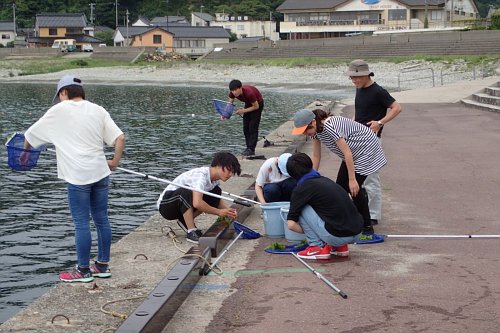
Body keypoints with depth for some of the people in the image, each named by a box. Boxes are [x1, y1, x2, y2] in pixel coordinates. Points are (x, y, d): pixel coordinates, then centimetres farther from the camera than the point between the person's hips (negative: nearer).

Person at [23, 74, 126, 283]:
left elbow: (31, 135, 8)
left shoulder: (59, 111, -2)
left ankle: (83, 271, 6)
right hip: (100, 172, 5)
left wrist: (26, 151, 27)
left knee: (81, 223, 0)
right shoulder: (98, 110, 10)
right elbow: (120, 138, 3)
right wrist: (115, 162, 13)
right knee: (101, 220, 12)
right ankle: (103, 265, 21)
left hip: (78, 176, -5)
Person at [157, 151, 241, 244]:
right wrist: (219, 212, -29)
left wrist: (228, 211, -11)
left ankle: (185, 221, 3)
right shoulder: (201, 176, -29)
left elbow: (217, 200, 10)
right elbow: (197, 203, -42)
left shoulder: (215, 178, -2)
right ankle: (191, 232, -27)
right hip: (165, 204, -8)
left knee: (216, 192, -2)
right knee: (186, 192, -37)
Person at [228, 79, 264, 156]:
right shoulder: (232, 93, -22)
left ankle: (251, 149, -10)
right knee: (245, 127, 4)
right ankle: (248, 147, 13)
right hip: (248, 103, 7)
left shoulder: (249, 93, -39)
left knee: (253, 127, -12)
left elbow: (256, 106, -27)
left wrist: (243, 111, -30)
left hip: (257, 104, -7)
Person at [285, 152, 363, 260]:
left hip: (337, 236, -7)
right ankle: (341, 247, 18)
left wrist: (306, 231, 17)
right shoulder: (325, 180, 21)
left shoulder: (301, 189, -1)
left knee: (301, 208, 5)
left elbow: (291, 224, -3)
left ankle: (317, 247, 6)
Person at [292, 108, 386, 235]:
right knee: (340, 186, 3)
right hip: (353, 152, 9)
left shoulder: (330, 127, -34)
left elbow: (347, 153, -31)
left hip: (366, 149, -9)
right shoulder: (316, 129, -7)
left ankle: (367, 228, -1)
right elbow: (316, 156, 2)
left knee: (354, 188, -12)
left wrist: (352, 179, -28)